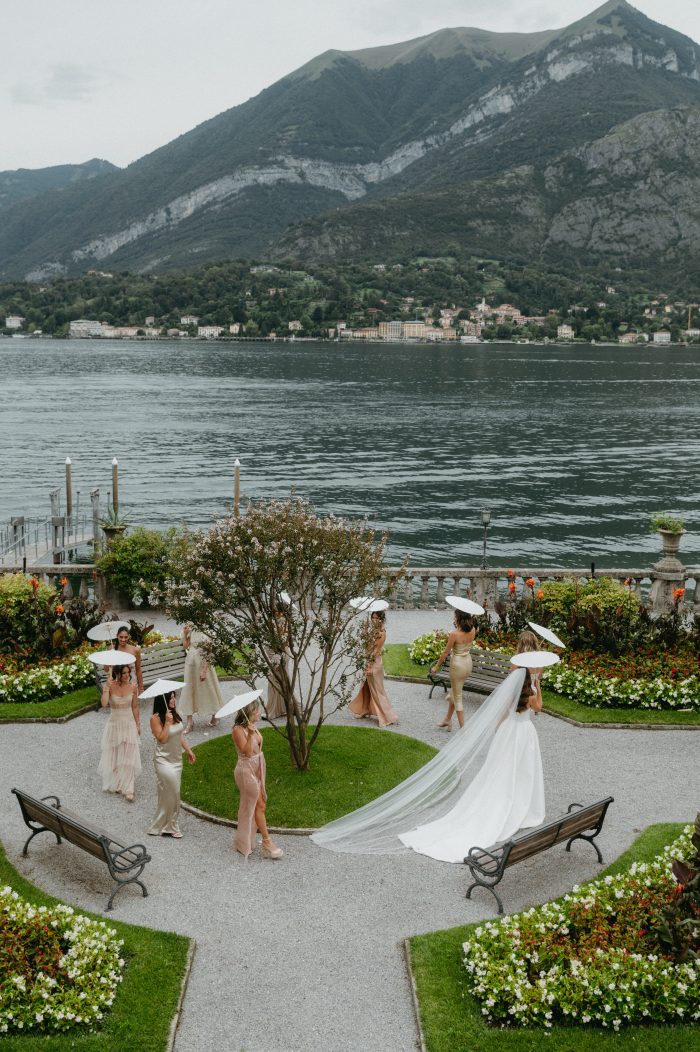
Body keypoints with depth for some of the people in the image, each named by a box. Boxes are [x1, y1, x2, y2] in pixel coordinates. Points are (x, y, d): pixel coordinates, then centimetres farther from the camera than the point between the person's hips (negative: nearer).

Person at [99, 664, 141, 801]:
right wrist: (107, 687, -31)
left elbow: (135, 707, 4)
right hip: (115, 724, -1)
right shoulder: (110, 686, -14)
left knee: (128, 757, -1)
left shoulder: (132, 687, -6)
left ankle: (127, 789, 4)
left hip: (129, 724, 1)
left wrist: (138, 724, 7)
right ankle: (115, 784, 31)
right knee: (114, 755, 12)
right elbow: (104, 704, -30)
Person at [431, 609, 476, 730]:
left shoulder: (454, 634, -22)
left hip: (457, 663, -7)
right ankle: (447, 720, 35)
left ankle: (463, 728, 8)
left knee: (457, 697, 6)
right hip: (468, 662, 7)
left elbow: (446, 652, -14)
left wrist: (436, 666, -1)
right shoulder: (473, 631, -5)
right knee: (454, 692, 24)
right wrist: (457, 628, 5)